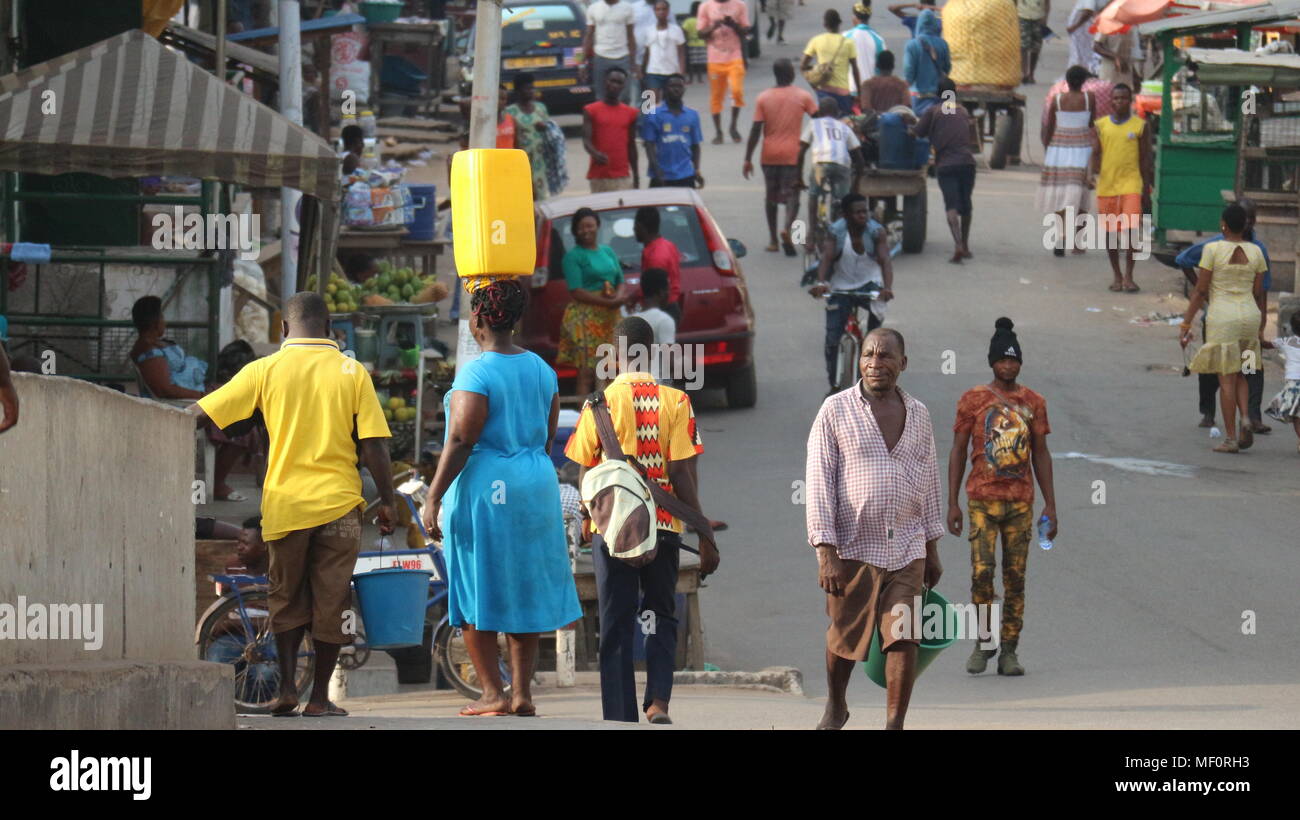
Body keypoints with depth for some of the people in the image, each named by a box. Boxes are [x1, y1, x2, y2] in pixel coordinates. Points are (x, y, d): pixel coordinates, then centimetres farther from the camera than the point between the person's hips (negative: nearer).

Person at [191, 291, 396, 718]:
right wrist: (387, 502, 6)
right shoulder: (352, 373, -1)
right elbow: (374, 446, -3)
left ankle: (287, 687, 6)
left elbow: (200, 414, -1)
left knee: (287, 598, 15)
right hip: (339, 504, -1)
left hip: (284, 502, 1)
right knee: (331, 602, 7)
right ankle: (319, 697, 7)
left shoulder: (265, 370, -1)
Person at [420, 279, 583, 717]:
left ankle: (493, 693, -2)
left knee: (477, 596, 1)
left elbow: (460, 442, -18)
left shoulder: (475, 372, -13)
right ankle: (522, 693, 9)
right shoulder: (541, 369, 8)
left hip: (483, 488, -7)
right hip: (537, 486, 7)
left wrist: (433, 499, -15)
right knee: (524, 591, 10)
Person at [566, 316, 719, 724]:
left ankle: (621, 720, 3)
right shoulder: (675, 401, -4)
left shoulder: (599, 403, -4)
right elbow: (681, 474, -6)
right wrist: (704, 536, -1)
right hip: (663, 526, 1)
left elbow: (586, 473, 1)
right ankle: (658, 699, -2)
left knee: (616, 626, 6)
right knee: (660, 615, 17)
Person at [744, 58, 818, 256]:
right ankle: (787, 228, -28)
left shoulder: (764, 98, -1)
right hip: (792, 154, -2)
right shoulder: (802, 96, -3)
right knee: (792, 195, -1)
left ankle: (773, 240, 16)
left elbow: (755, 130, -4)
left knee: (771, 196, 15)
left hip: (769, 156, 2)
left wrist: (748, 159, -1)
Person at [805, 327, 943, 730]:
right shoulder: (836, 410, -4)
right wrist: (826, 553, -14)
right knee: (844, 636, 10)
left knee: (903, 638, -6)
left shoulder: (918, 414, 9)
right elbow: (819, 482, -7)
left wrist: (932, 549, 16)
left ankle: (895, 725, -2)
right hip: (852, 546, -2)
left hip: (906, 549, 2)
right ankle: (835, 707, 35)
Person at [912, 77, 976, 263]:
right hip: (967, 162, 4)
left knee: (951, 205, -11)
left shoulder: (933, 112, 3)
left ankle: (958, 246, -29)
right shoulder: (963, 111, 17)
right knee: (966, 205, 18)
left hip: (945, 165, -4)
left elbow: (916, 133, 2)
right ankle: (965, 245, 29)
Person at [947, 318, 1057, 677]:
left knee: (1016, 577, 1)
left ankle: (1008, 651, 4)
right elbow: (958, 452, 5)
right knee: (982, 571, -12)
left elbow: (1041, 455, 13)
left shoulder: (1033, 403, 9)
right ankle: (984, 643, 4)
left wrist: (1050, 505, 8)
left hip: (1021, 500, 2)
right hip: (982, 499, -2)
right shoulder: (973, 400, 3)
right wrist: (953, 503, -1)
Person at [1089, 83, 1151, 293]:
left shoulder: (1140, 126, 4)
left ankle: (1129, 276, -5)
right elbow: (1096, 152, 1)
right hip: (1106, 186, 2)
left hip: (1131, 184, -2)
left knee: (1131, 230, -13)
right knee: (1110, 232, 7)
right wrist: (1094, 174, -18)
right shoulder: (1100, 126, 7)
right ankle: (1117, 276, 19)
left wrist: (1146, 189, 4)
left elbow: (1145, 159, 6)